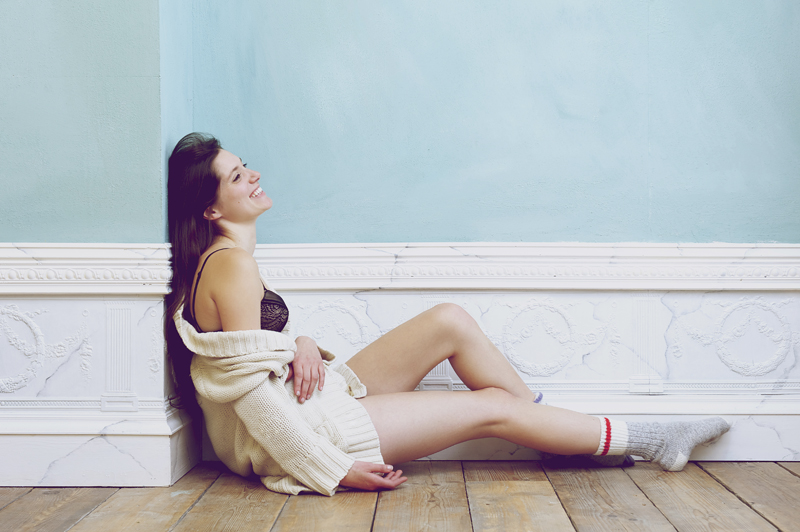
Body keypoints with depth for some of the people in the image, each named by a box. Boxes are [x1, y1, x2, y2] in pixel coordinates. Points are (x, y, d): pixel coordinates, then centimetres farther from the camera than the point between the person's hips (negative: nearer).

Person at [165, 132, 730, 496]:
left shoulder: (220, 261, 9)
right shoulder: (232, 266, -21)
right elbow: (250, 391, -25)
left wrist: (301, 346, -7)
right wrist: (334, 470, -22)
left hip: (309, 402, 9)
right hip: (294, 432, -9)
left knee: (449, 322, 1)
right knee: (492, 407, -6)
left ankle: (556, 429, 12)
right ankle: (646, 441, 8)